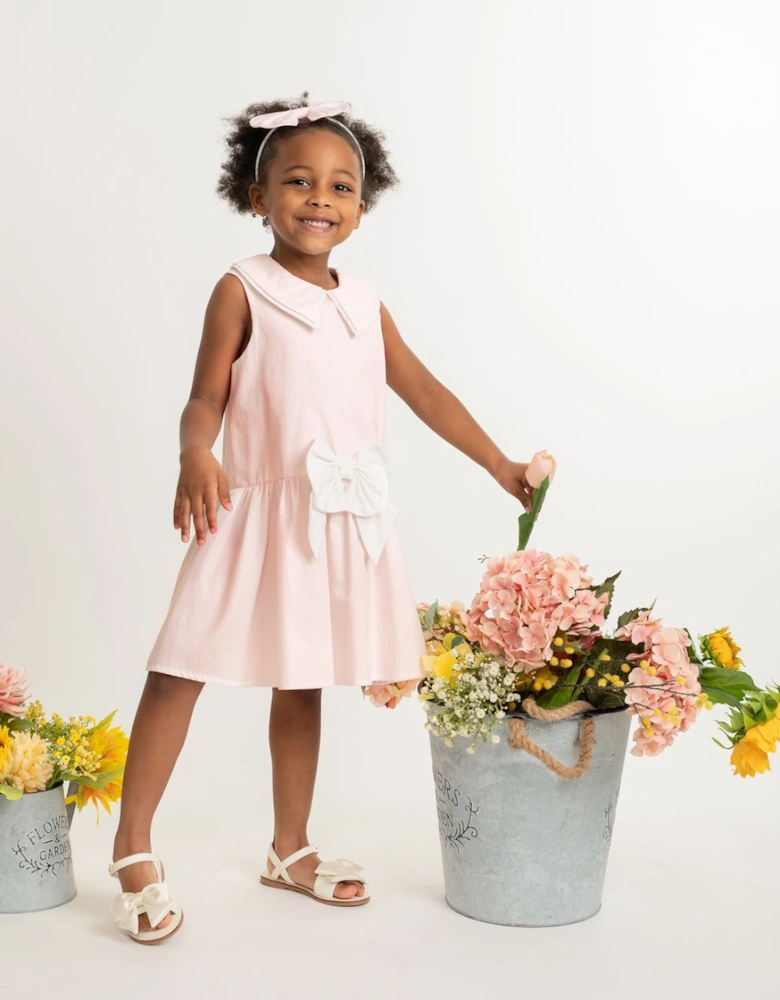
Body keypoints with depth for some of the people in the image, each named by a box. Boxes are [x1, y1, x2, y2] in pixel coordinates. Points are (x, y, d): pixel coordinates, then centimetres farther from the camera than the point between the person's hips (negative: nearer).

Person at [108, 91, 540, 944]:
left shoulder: (364, 302, 10)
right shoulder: (242, 290, -4)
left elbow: (423, 390, 15)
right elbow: (206, 398, -7)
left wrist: (502, 467, 17)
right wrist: (196, 457, -29)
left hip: (344, 518, 5)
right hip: (256, 511, -5)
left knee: (300, 684, 14)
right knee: (181, 670, -4)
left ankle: (290, 851, 28)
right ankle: (132, 850, 12)